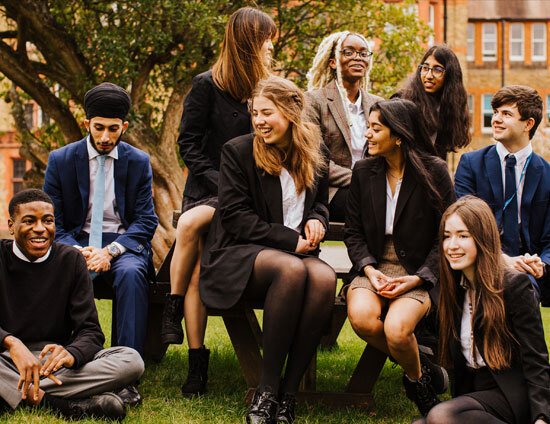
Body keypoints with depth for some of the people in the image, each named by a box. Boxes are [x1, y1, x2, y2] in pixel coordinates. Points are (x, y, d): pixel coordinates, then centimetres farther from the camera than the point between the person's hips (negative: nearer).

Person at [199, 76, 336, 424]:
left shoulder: (314, 156, 12)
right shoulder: (238, 151, -1)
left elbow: (321, 203, 27)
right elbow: (235, 217, -7)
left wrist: (316, 220, 2)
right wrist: (291, 240, -14)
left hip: (295, 253, 4)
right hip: (239, 255, -4)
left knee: (325, 277, -33)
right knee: (292, 269, -38)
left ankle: (287, 394, -27)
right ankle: (266, 392, -29)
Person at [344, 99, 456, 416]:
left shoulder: (434, 172, -3)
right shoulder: (364, 172, 7)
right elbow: (353, 232, 10)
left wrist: (417, 278, -14)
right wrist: (369, 269, -9)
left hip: (418, 273, -3)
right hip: (373, 268, 3)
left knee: (396, 328, -32)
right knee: (362, 317, -30)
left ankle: (417, 377, 5)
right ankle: (423, 367, -2)